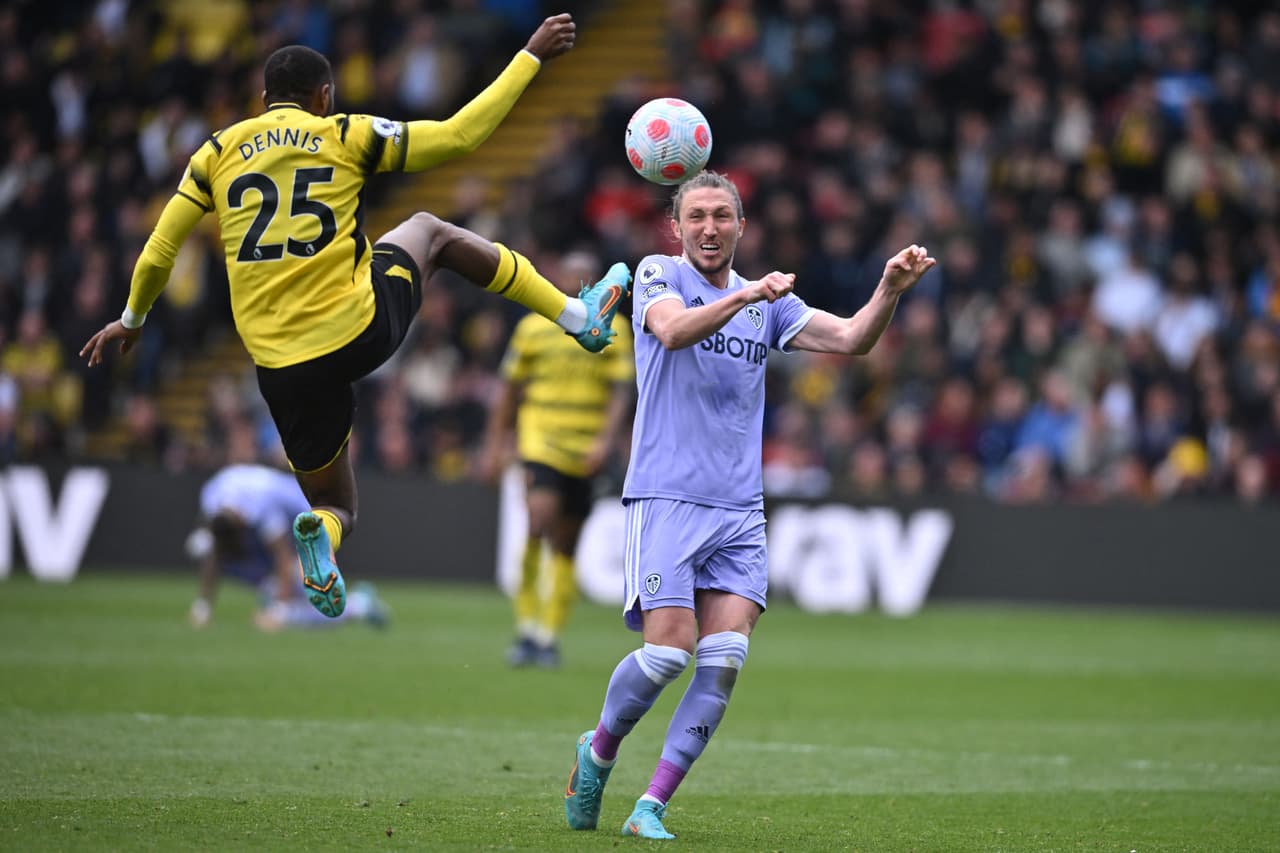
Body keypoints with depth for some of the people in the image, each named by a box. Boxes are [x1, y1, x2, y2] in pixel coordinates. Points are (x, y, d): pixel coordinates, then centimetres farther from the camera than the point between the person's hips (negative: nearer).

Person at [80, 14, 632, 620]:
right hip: (363, 331, -1)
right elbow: (460, 135, -1)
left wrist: (133, 319, 27)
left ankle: (320, 532, -21)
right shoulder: (347, 136, 1)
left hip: (280, 365, 1)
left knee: (334, 507, 20)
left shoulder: (219, 151, 7)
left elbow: (158, 251, 8)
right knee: (428, 231, 30)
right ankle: (578, 316, 27)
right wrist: (532, 57, 8)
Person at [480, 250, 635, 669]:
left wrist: (606, 440, -14)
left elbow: (621, 392, 0)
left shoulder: (613, 329, 5)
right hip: (540, 441, -1)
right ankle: (528, 624, -13)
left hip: (585, 451, 1)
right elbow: (508, 391, 12)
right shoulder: (533, 327, 6)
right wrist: (494, 446, 9)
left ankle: (549, 637, 13)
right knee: (540, 521, -22)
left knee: (564, 547, 5)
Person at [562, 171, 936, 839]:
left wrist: (889, 290, -13)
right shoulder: (658, 276, 2)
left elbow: (850, 340, 6)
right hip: (667, 499, -4)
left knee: (724, 659, -9)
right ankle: (597, 751, 16)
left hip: (739, 511, 4)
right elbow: (673, 330, -20)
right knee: (670, 649, -13)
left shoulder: (768, 302, 15)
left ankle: (651, 808, -4)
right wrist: (745, 295, -36)